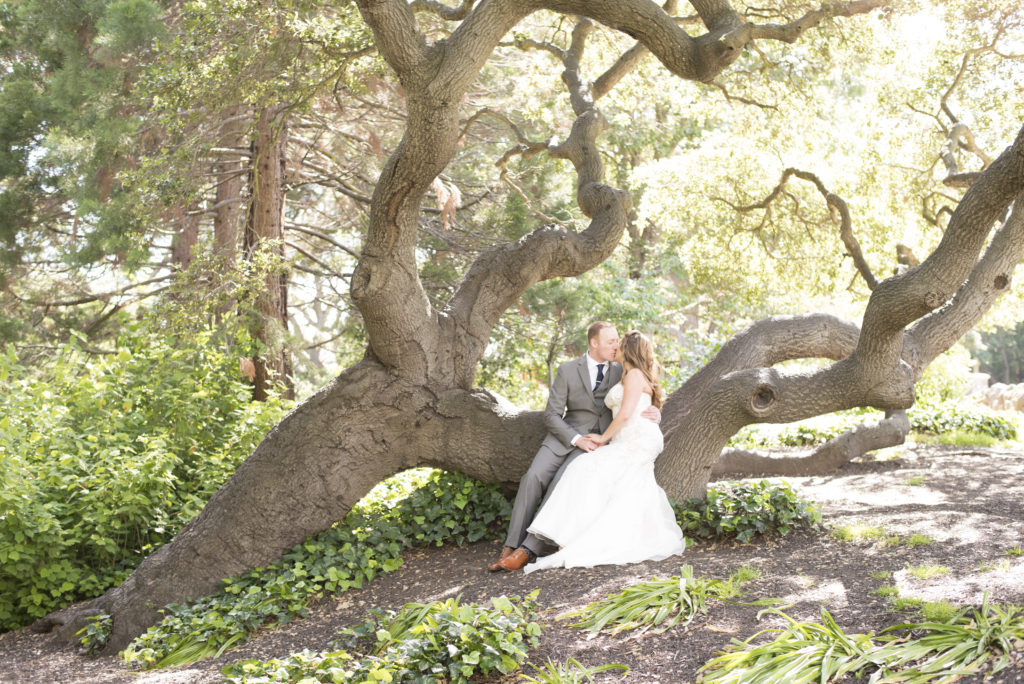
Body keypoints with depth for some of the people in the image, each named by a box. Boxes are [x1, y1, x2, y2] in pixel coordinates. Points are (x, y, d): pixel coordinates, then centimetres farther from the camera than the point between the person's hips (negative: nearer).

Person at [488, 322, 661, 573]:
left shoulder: (620, 372, 7)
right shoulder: (567, 371, 1)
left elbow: (641, 405, 10)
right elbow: (551, 415, -1)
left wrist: (654, 414, -15)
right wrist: (576, 439, -15)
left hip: (598, 441, -1)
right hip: (566, 436, 1)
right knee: (533, 477, -23)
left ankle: (528, 550, -26)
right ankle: (510, 547, -20)